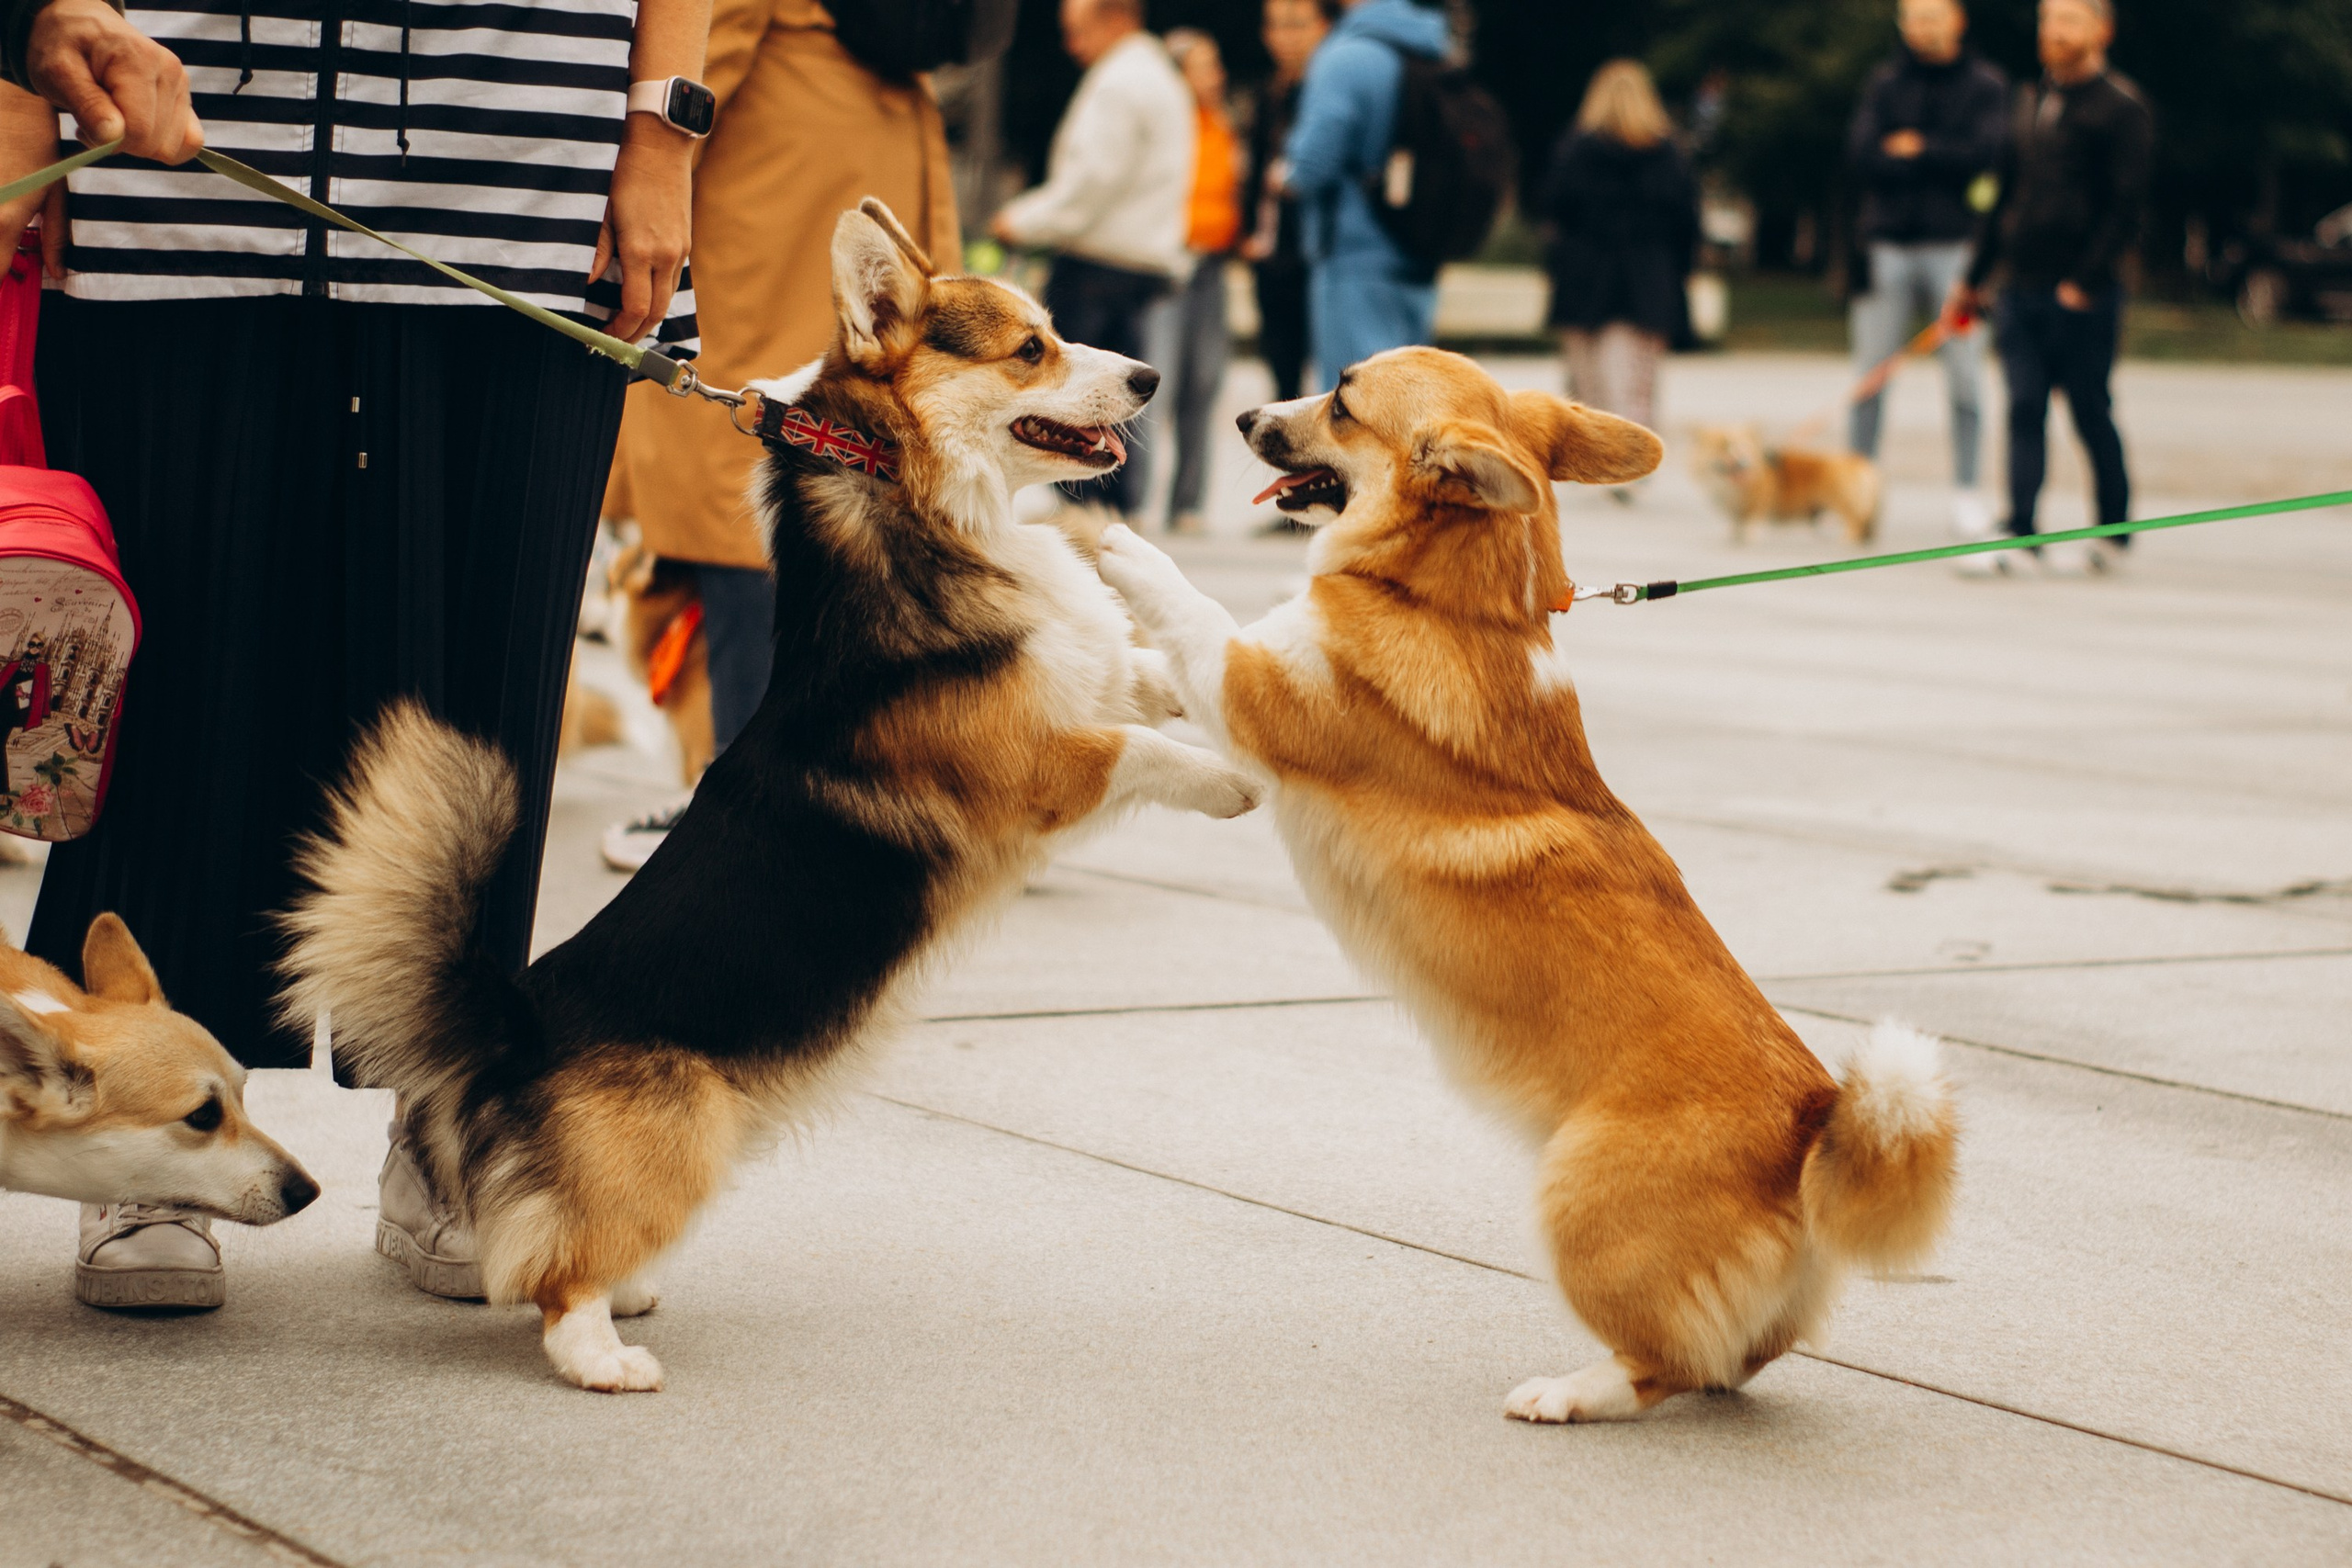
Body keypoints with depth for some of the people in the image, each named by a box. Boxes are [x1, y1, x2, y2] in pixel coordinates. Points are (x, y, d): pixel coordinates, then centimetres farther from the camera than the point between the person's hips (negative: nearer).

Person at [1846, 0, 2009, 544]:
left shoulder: (1985, 83, 4)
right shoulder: (1885, 81, 10)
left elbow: (1986, 152, -9)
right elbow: (1861, 153, -2)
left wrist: (1917, 149, -4)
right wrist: (1945, 164, -7)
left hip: (1955, 243, -2)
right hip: (1889, 242, 2)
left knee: (1965, 374, -3)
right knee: (1870, 373, 2)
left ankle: (1968, 494, 2)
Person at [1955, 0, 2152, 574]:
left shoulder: (2121, 107, -6)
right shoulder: (2034, 103, 16)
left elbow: (2126, 205, -12)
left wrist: (2085, 280, -18)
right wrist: (1974, 278, 18)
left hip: (2083, 296, -6)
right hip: (2022, 288, 6)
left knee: (2090, 413, 2)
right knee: (2025, 410, -1)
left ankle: (2112, 538, 13)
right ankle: (2020, 534, -4)